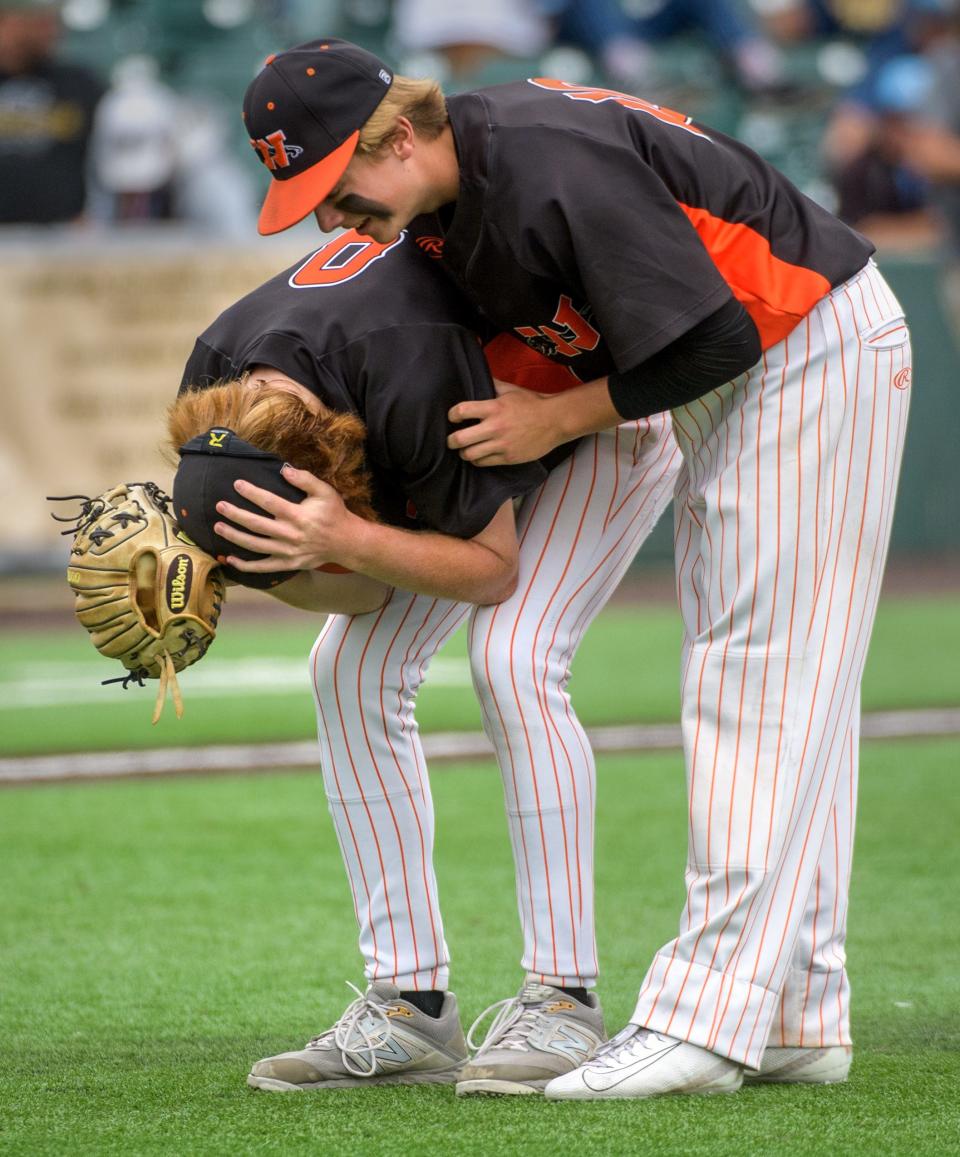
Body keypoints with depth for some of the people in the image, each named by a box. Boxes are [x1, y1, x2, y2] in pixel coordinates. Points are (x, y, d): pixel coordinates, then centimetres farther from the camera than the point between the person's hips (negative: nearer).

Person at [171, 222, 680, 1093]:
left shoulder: (411, 379, -43)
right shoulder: (217, 390, -21)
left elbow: (492, 568, -28)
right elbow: (353, 589, -12)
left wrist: (347, 540, -44)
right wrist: (231, 563, -32)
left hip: (613, 414, -7)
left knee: (515, 658, -26)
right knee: (352, 670, -7)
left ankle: (563, 1003, -23)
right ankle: (411, 1006, -3)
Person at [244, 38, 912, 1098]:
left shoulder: (550, 168, -30)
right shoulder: (451, 194, -1)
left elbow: (716, 339, -28)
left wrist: (559, 421, -16)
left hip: (815, 348, -10)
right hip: (730, 376, 10)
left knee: (767, 676, -13)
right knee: (742, 691, 10)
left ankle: (707, 1022, -17)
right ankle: (795, 1023, 13)